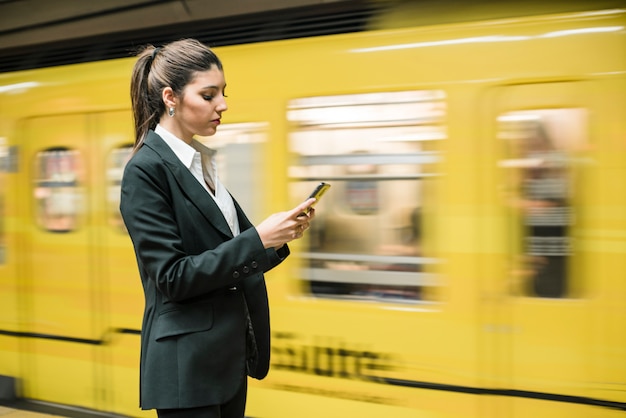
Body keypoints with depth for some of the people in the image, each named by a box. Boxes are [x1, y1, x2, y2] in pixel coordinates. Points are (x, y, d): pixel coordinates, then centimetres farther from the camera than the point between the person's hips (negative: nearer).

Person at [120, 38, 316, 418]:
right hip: (188, 364, -8)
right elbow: (172, 277, -19)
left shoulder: (202, 161, 9)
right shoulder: (146, 170, -15)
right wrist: (258, 239, -22)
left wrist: (280, 236, -3)